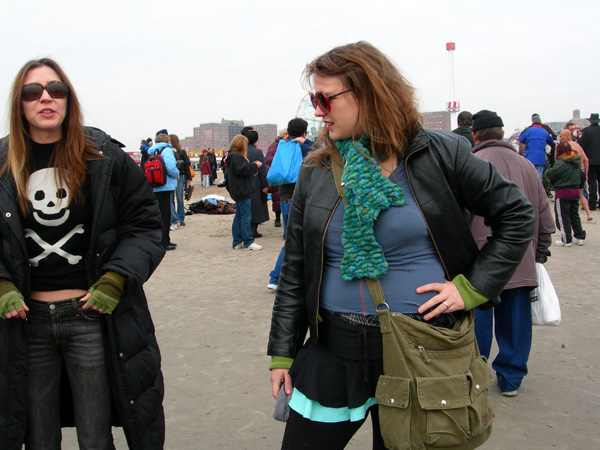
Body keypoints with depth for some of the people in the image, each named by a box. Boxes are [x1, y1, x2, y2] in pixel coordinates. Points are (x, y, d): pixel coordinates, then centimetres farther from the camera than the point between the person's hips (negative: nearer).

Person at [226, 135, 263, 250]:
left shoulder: (232, 156, 15)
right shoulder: (237, 156, -16)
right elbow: (244, 170, -21)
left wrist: (252, 165, 9)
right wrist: (255, 166, -8)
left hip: (238, 191, 11)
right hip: (242, 191, -11)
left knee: (239, 216, 13)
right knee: (246, 216, -5)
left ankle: (237, 242, 17)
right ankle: (248, 242, -1)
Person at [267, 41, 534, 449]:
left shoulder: (439, 154, -5)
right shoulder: (316, 172, 3)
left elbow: (516, 216, 2)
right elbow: (294, 271, 7)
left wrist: (471, 287, -7)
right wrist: (282, 353, 6)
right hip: (333, 352, 3)